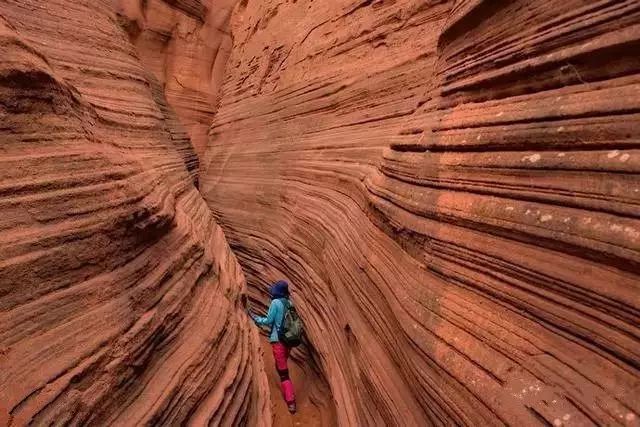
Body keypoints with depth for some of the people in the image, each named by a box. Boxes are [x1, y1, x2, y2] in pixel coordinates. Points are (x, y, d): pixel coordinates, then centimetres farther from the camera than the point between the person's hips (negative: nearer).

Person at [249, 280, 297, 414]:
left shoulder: (275, 302, -12)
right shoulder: (289, 303, 6)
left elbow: (269, 321, -9)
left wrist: (255, 318, 6)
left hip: (278, 340, -7)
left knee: (283, 371, -3)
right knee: (280, 366, 24)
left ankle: (291, 402, -5)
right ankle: (286, 394, 34)